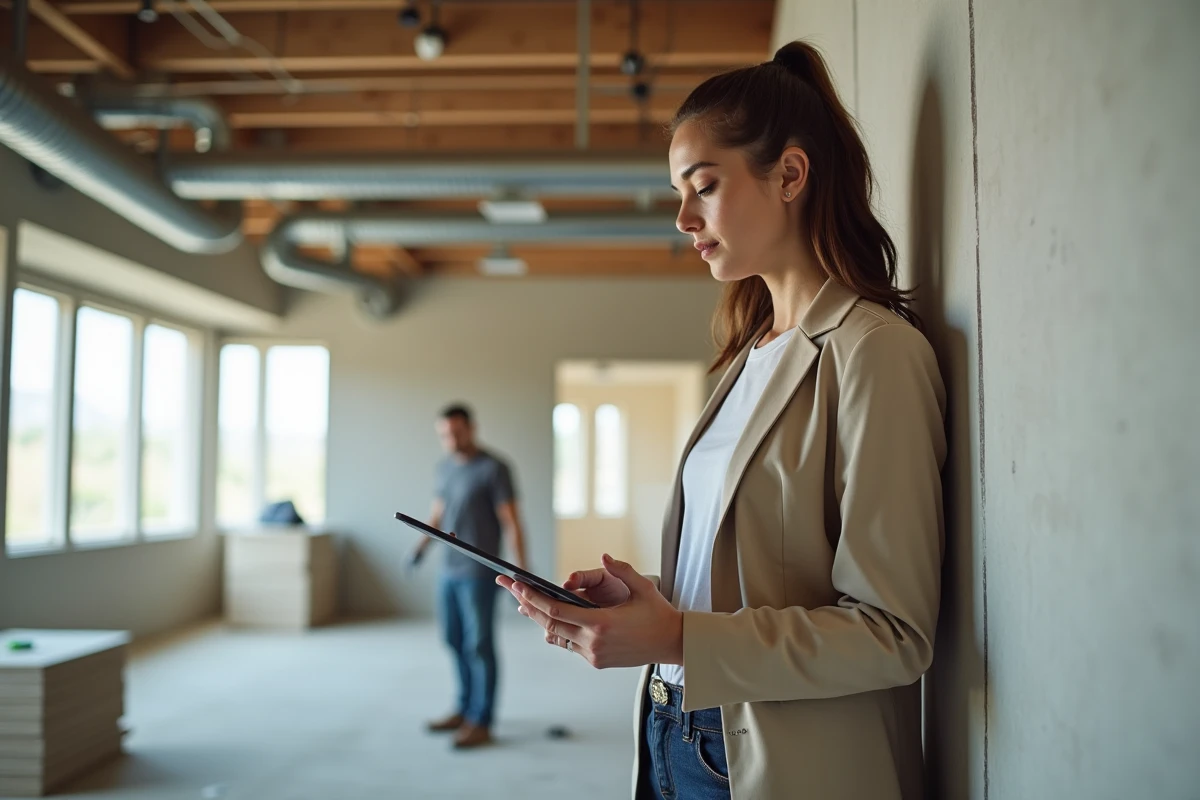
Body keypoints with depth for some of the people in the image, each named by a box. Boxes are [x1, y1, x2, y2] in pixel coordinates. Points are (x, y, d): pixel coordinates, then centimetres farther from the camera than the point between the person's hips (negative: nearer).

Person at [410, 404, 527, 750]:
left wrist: (521, 574, -17)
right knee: (455, 641, 14)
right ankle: (465, 710, 28)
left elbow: (511, 523, -12)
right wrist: (422, 544, 2)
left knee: (480, 645, -2)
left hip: (478, 574, -7)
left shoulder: (493, 468, -10)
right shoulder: (445, 468, 11)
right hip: (449, 571, 7)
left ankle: (481, 723, 5)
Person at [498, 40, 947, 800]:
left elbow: (894, 634, -20)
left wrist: (678, 639, -25)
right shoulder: (752, 352, 10)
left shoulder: (873, 351, -16)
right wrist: (641, 595, -6)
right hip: (676, 735, 8)